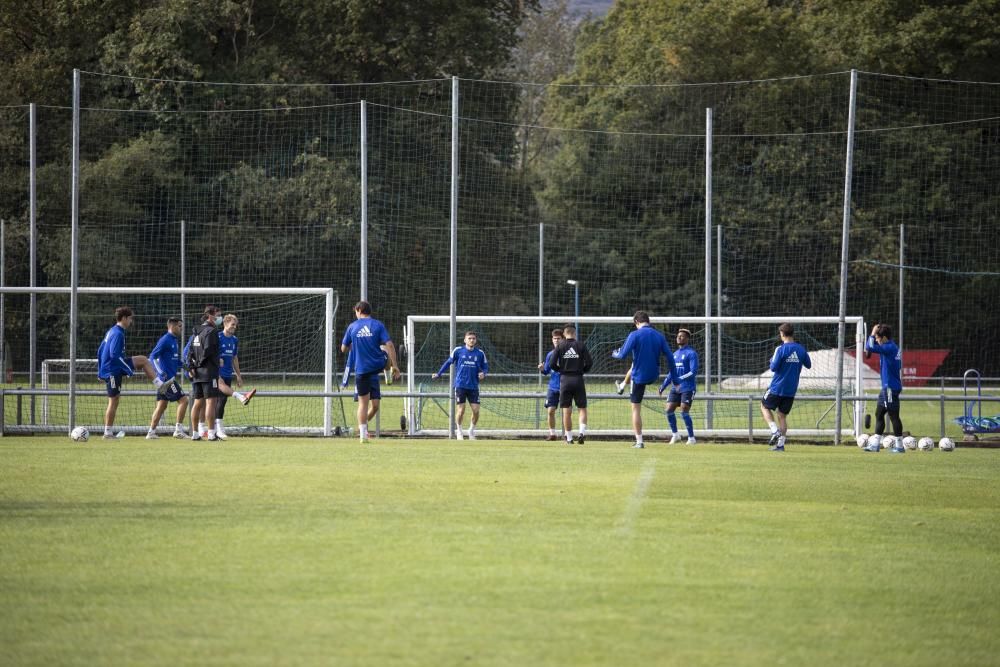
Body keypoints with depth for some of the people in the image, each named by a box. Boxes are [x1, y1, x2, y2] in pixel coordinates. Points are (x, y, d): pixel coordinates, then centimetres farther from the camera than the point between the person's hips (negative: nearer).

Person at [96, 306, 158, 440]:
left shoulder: (111, 332, 15)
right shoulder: (118, 334, -17)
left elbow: (100, 351, 20)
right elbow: (114, 354, -26)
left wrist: (100, 372, 23)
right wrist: (128, 370, -20)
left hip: (106, 369, 10)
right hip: (113, 370, -10)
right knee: (113, 401, -7)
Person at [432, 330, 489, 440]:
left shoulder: (480, 353, 3)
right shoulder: (458, 351, -1)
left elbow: (485, 367, 13)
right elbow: (448, 362, 10)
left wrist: (483, 373, -9)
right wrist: (438, 374, 12)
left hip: (473, 386, 2)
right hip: (460, 385, -2)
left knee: (476, 410, -3)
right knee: (460, 410, -4)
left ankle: (472, 431, 19)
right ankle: (458, 431, 16)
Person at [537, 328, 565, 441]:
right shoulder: (550, 354, 10)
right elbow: (546, 371, 15)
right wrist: (542, 369, -6)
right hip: (553, 387, 4)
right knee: (550, 411, -2)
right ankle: (552, 434, 11)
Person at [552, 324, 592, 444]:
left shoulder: (560, 346, 1)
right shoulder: (581, 345, 0)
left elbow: (553, 364, -5)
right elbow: (589, 362, -5)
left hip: (565, 380, 0)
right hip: (578, 379, 0)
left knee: (566, 411, 5)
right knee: (582, 408, 7)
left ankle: (569, 438, 6)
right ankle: (582, 432, -14)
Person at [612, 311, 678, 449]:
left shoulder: (635, 335, -14)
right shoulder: (659, 336, 0)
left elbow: (623, 355, -15)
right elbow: (669, 358, 0)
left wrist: (615, 354, 10)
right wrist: (675, 380, 5)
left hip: (639, 376, -5)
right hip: (654, 375, 5)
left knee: (636, 409, 3)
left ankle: (639, 442, 1)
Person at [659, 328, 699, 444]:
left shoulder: (691, 353, -8)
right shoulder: (675, 354, 15)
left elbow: (693, 372, -18)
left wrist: (680, 379, -27)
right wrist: (663, 386, 15)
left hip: (688, 388, -7)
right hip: (676, 388, 7)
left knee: (684, 411, -14)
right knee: (669, 409, -1)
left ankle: (691, 438, -4)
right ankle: (675, 435, 14)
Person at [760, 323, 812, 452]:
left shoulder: (781, 349, -15)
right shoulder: (800, 349, 1)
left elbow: (773, 367, -16)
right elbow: (808, 365, 13)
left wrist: (772, 360, 4)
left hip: (777, 387, -5)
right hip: (791, 390, 5)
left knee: (764, 407, 14)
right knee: (782, 415, 12)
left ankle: (775, 431, -7)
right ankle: (780, 444, 5)